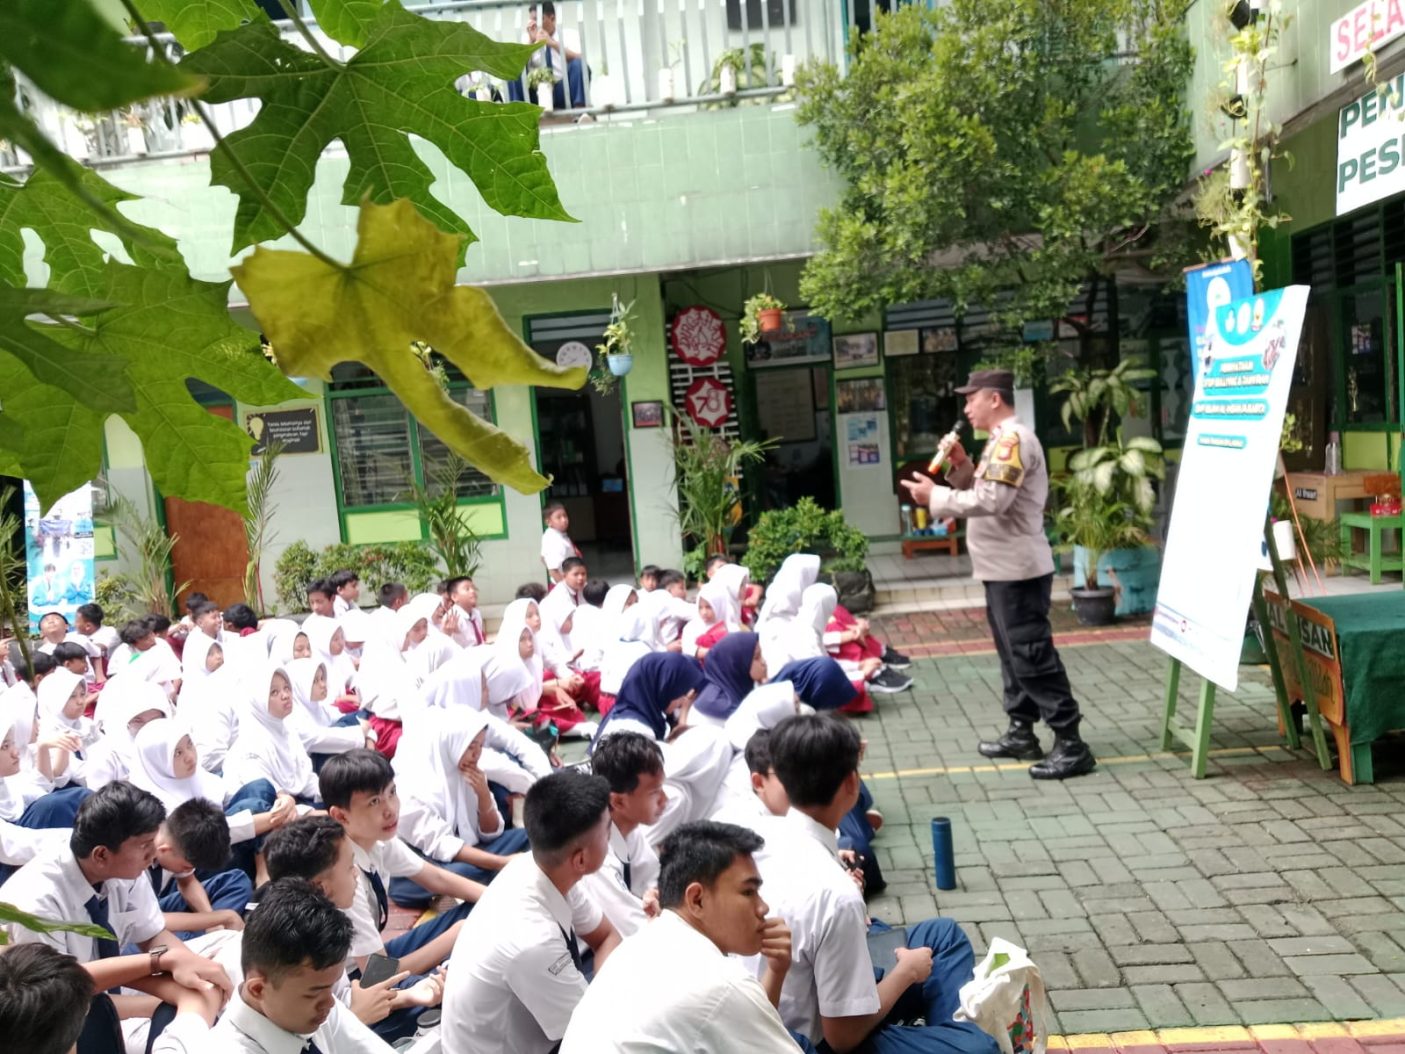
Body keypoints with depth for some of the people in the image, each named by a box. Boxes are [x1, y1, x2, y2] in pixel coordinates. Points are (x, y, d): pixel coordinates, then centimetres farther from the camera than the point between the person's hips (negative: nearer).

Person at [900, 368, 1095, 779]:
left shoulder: (1013, 439, -17)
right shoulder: (1002, 440, 17)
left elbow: (991, 500, -25)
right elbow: (984, 492, 20)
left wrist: (934, 496, -17)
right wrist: (963, 467, 5)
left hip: (1018, 569, -11)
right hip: (1004, 568, 11)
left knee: (1033, 655, -8)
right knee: (1014, 654, 16)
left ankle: (1071, 745, -3)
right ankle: (1022, 733, 26)